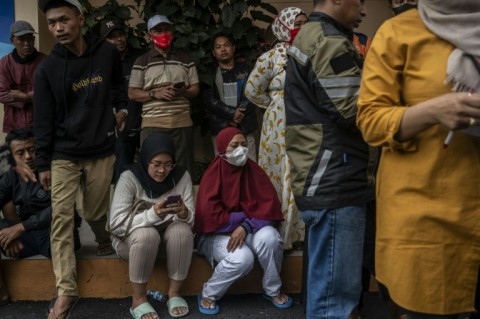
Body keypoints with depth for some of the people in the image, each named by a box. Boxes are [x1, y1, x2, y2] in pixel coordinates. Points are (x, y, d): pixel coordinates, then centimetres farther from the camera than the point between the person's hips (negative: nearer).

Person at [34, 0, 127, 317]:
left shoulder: (108, 53, -2)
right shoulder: (48, 68, -5)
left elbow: (118, 86, 18)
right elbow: (44, 119, -2)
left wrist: (121, 108, 2)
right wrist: (43, 163, -2)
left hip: (101, 152, 1)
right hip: (63, 155, 0)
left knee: (95, 212, 10)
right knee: (62, 218, -5)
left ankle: (105, 241, 45)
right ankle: (66, 291, 0)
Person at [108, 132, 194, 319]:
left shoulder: (182, 176, -10)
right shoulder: (129, 178, -18)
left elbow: (191, 220, -8)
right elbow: (116, 223, -24)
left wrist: (184, 214, -33)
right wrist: (152, 215, -38)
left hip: (169, 234, 2)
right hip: (131, 238, -2)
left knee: (182, 230, -30)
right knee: (146, 235, -35)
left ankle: (174, 292, -13)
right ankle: (138, 299, -18)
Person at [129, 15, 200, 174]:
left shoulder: (185, 59, 12)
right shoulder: (142, 62, 6)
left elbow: (196, 89, 12)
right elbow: (132, 93, 4)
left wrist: (183, 92, -10)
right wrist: (155, 94, -12)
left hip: (182, 122, 2)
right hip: (152, 123, -1)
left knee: (183, 169, 2)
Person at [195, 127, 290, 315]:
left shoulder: (253, 170, -1)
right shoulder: (213, 174, -12)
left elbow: (268, 204, -7)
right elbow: (209, 214, -19)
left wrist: (246, 226, -22)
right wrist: (243, 217, -16)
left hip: (248, 230, 4)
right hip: (217, 234, -3)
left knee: (269, 237, -28)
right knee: (242, 258, -32)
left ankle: (272, 290, -3)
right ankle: (208, 295, -4)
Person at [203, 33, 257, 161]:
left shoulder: (245, 70, 13)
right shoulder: (210, 73, 8)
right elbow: (209, 100, -3)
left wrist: (240, 114, -11)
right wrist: (232, 113, -13)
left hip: (245, 126, 1)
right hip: (220, 128, -1)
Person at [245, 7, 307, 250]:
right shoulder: (271, 57, -4)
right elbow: (252, 91, -1)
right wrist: (277, 104, 2)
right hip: (281, 128, -4)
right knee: (284, 180, 1)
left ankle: (301, 232, 18)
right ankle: (281, 236, 11)